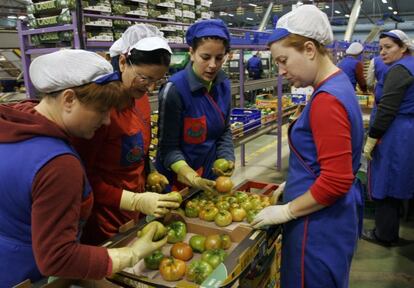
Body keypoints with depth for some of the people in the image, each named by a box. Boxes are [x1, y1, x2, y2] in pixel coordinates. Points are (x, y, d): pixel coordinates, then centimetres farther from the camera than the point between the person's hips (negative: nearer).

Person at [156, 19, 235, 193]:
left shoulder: (223, 85, -3)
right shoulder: (175, 89, -21)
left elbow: (225, 130, 6)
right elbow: (168, 147, -18)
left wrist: (227, 158, -11)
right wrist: (192, 177, -32)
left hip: (212, 177, 6)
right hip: (180, 182, -5)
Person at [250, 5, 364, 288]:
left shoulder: (327, 100, -24)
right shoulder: (339, 84, 6)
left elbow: (337, 181, -26)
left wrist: (285, 211, -17)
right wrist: (295, 183, 13)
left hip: (319, 223, -9)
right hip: (336, 214, 9)